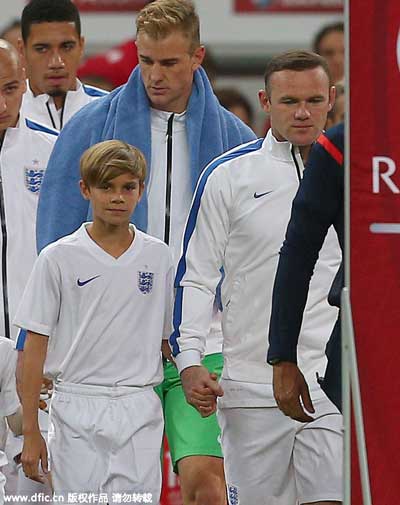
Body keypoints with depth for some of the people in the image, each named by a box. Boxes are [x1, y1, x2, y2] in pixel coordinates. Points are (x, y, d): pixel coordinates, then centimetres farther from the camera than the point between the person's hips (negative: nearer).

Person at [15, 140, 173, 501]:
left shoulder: (158, 257, 7)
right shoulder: (59, 258, -1)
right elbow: (36, 346, 1)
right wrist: (30, 432, -2)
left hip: (141, 407, 2)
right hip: (78, 407, -2)